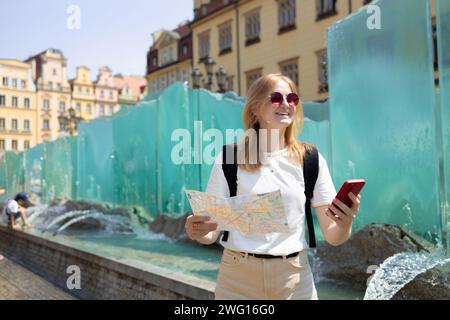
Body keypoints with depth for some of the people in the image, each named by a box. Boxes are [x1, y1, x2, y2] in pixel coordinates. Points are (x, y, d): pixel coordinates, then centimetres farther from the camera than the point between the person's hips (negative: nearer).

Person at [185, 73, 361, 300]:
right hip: (238, 277, -1)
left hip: (294, 278, 1)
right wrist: (197, 231, -24)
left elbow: (333, 236, -1)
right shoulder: (229, 158, -4)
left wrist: (345, 223, -23)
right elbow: (212, 232, -2)